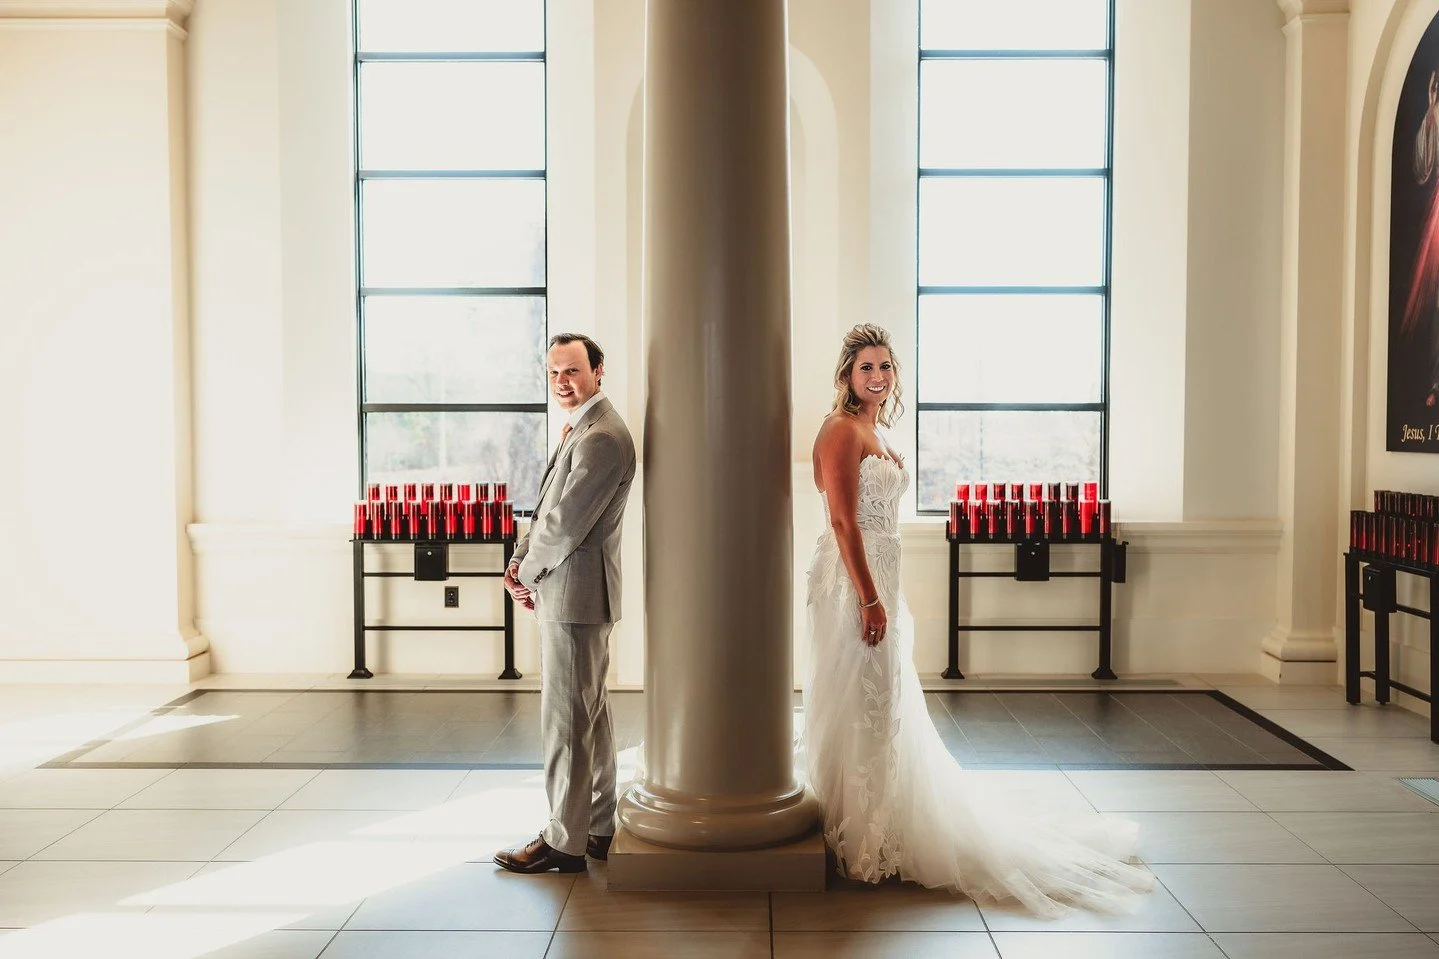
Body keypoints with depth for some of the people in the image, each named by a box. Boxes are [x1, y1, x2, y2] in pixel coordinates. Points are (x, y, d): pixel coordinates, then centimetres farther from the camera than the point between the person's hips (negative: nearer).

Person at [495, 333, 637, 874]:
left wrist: (528, 574, -6)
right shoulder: (581, 429, 16)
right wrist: (519, 563, 5)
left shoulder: (600, 438, -19)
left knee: (566, 720, -3)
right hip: (572, 594, 11)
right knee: (591, 713, 16)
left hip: (574, 594, -11)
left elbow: (567, 524, -20)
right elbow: (547, 510, 18)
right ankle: (598, 828, 28)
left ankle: (564, 843, 8)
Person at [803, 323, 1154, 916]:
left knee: (883, 705, 16)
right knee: (863, 703, -3)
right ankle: (860, 841, 9)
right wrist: (870, 599, -23)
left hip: (879, 578, 10)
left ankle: (879, 829, 29)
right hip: (852, 582, -10)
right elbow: (843, 521, -20)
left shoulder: (873, 433, 17)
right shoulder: (843, 430, -13)